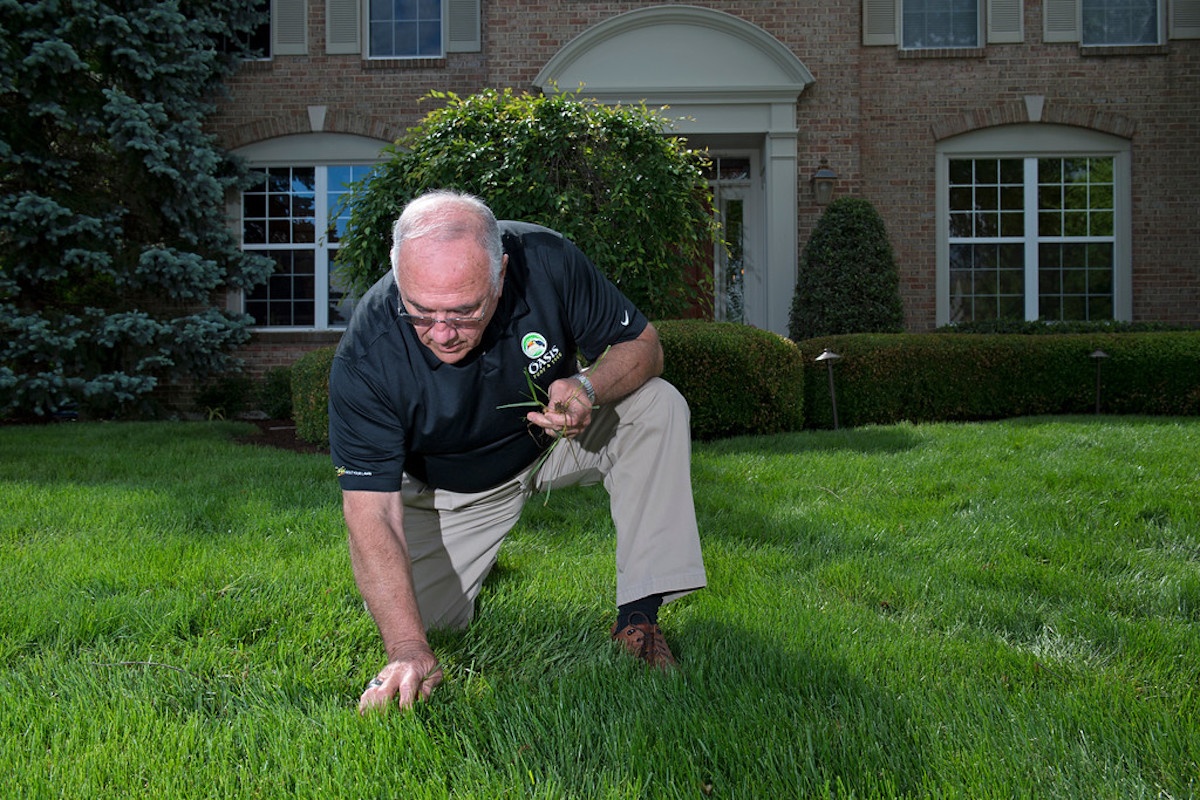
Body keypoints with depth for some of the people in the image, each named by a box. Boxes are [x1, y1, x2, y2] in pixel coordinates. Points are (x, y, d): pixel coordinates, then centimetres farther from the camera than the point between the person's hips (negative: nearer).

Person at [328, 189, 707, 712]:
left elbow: (642, 344, -15)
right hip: (450, 490, -1)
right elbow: (370, 513, -35)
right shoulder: (366, 355, -34)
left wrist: (589, 388, -39)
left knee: (659, 406, -24)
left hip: (553, 437, 1)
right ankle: (466, 562, 23)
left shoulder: (546, 263, -30)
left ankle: (638, 615, -18)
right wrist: (408, 650, -45)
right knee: (416, 623, -13)